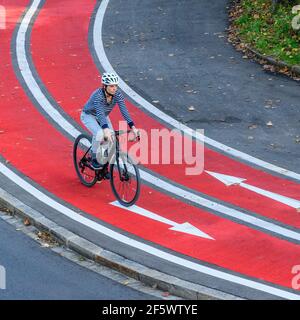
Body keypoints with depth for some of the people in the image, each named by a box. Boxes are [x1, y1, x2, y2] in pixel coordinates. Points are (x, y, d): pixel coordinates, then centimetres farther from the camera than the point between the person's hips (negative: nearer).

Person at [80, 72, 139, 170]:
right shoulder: (98, 95, -37)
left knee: (111, 138, -12)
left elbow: (124, 110, -29)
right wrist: (106, 130, -64)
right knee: (100, 134, -32)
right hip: (88, 115, -5)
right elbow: (100, 114, -48)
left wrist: (133, 127, -41)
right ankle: (94, 159, -9)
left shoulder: (117, 94, -23)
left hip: (102, 116, 6)